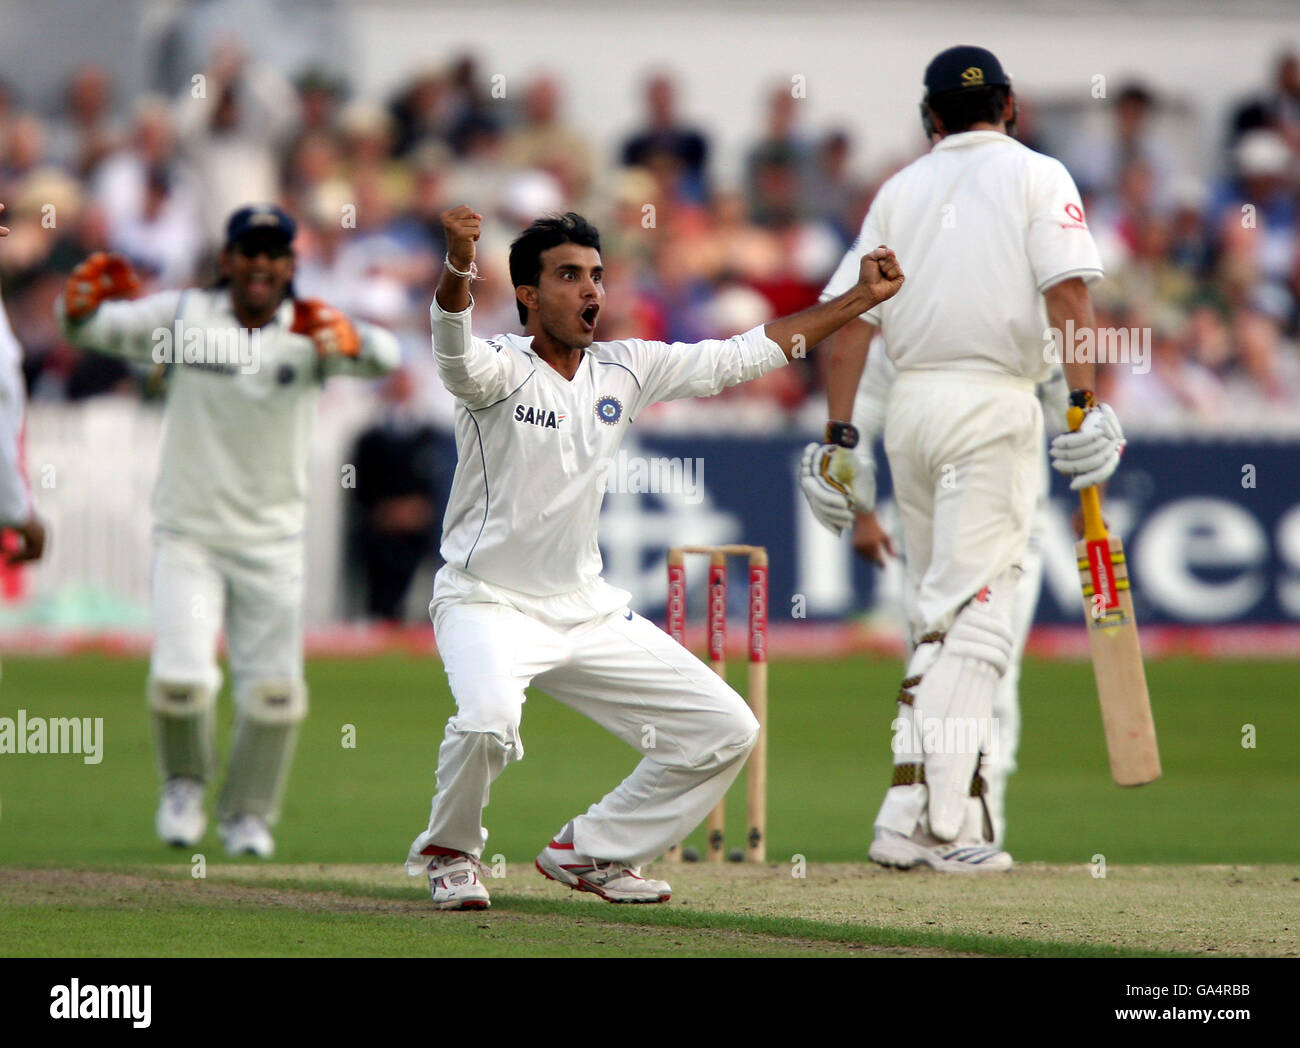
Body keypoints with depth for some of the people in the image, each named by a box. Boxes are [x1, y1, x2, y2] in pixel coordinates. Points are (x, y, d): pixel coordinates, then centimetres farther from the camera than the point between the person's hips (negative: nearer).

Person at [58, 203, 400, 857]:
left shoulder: (307, 333, -5)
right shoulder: (183, 317, -3)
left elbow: (385, 357, -22)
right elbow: (92, 327, -5)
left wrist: (346, 340, -44)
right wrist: (87, 300, -29)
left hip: (271, 541, 1)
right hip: (187, 535, -1)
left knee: (274, 691, 1)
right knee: (180, 679, -13)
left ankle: (248, 814, 25)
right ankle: (185, 781, 18)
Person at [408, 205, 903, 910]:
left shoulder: (625, 369, 4)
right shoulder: (498, 369, -14)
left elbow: (744, 355, 9)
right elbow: (453, 347, -37)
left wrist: (861, 298, 6)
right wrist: (457, 268, -59)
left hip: (588, 609, 6)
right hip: (487, 604, -6)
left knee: (725, 730, 2)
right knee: (489, 719, -36)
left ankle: (590, 851, 18)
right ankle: (449, 852, -4)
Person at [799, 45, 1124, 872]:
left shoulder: (901, 189, 15)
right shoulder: (1036, 176, 3)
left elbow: (852, 319, 10)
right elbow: (1068, 293, -12)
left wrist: (839, 438, 11)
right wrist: (1090, 406, -18)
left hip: (910, 402, 5)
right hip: (993, 406, -5)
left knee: (941, 616, 14)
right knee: (975, 612, -8)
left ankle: (916, 812, 9)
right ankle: (941, 824, -17)